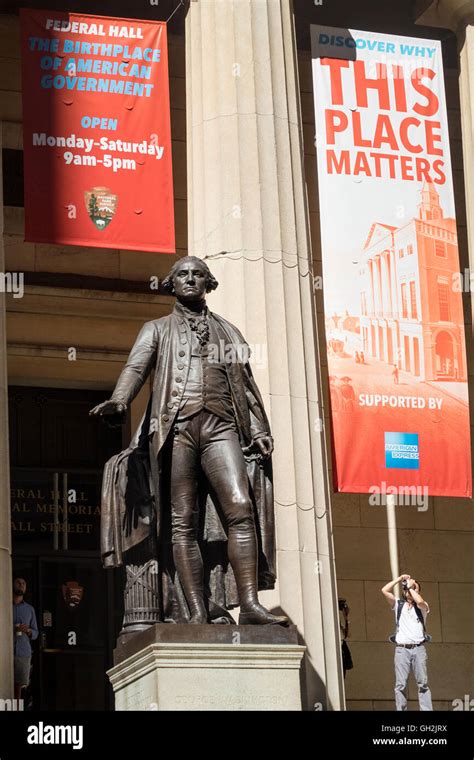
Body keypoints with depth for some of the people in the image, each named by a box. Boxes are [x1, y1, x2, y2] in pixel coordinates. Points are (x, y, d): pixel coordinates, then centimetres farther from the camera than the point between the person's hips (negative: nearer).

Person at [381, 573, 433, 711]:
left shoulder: (422, 606, 12)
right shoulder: (398, 604, 15)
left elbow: (419, 601, -13)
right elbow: (385, 590, 4)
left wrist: (411, 587, 0)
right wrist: (400, 579, 8)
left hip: (418, 648, -1)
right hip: (401, 649, 1)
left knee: (423, 683, -4)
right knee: (400, 684, -4)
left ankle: (427, 709, -7)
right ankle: (401, 710, -5)